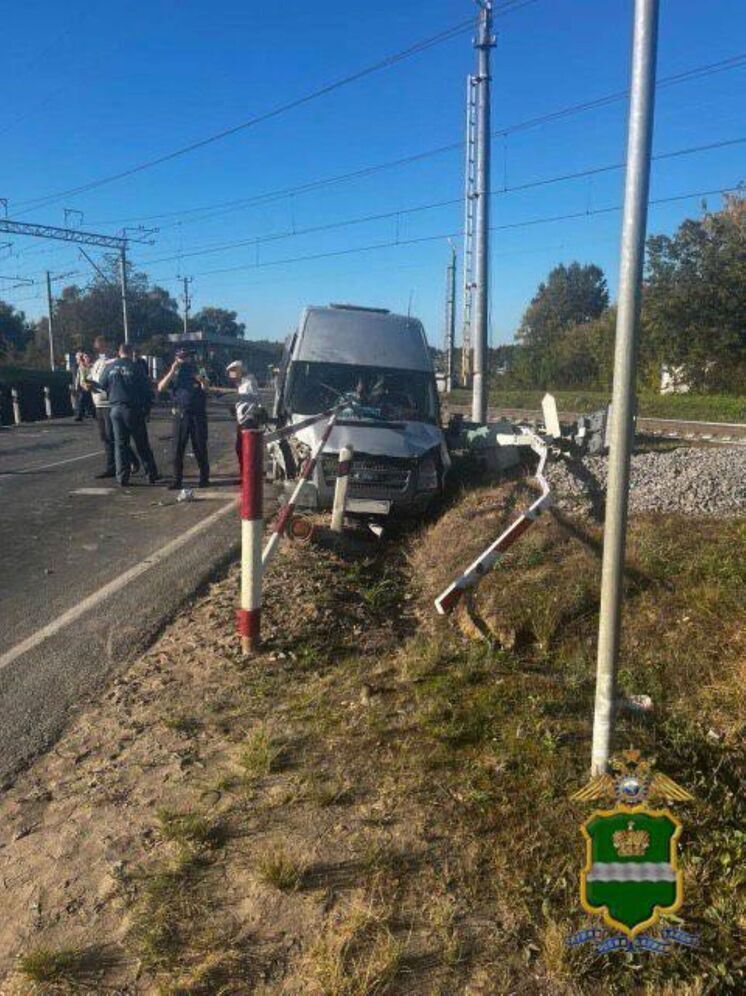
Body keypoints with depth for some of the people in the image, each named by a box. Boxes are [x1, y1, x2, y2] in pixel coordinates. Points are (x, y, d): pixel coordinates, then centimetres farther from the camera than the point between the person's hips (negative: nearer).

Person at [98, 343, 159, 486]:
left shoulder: (109, 367, 2)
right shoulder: (135, 367, -6)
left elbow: (102, 386, 9)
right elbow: (146, 389, -4)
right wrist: (146, 406, 6)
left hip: (115, 409, 2)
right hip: (133, 409, -2)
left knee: (120, 444, 8)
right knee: (142, 444, 6)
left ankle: (122, 477, 5)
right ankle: (152, 474, 8)